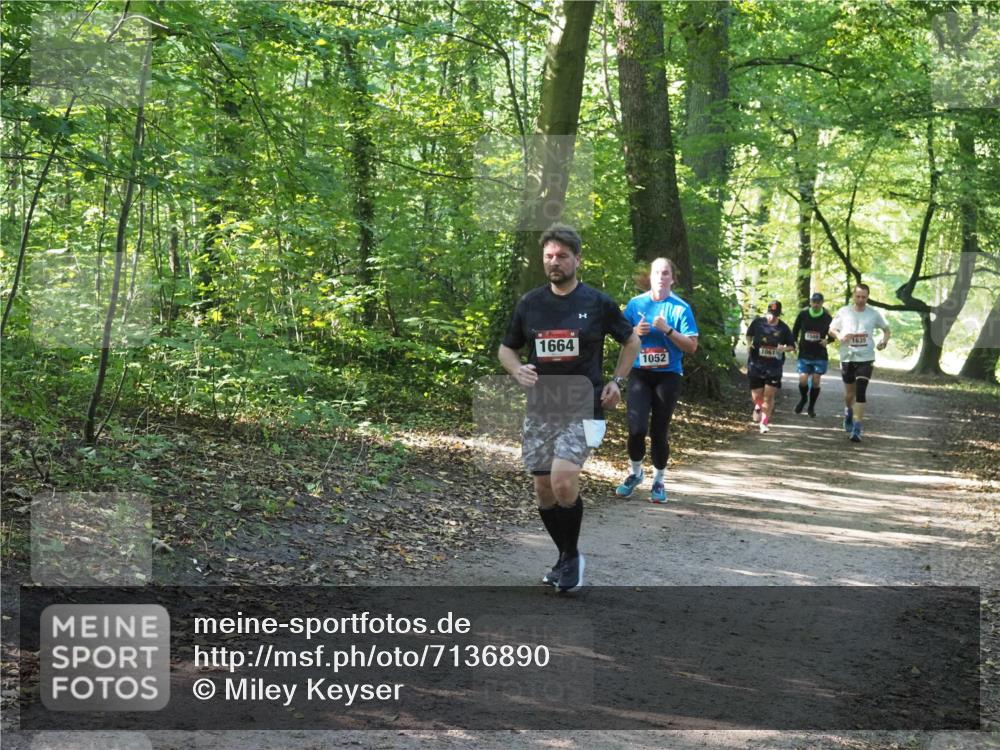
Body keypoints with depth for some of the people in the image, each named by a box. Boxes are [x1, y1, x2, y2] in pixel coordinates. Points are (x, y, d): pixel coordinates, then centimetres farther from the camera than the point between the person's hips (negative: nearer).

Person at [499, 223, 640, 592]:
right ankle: (565, 557, 28)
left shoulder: (598, 302, -1)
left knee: (563, 480, -21)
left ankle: (572, 556, 1)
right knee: (544, 489, 7)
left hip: (583, 407, -4)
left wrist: (617, 381, 1)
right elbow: (506, 348, 15)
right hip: (540, 409, 4)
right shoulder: (529, 303, 5)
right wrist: (517, 370, -6)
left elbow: (631, 341, 13)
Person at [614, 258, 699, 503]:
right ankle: (635, 472, 15)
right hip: (639, 374, 1)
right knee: (637, 428, -11)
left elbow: (692, 346, -5)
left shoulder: (681, 308, -2)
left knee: (660, 430, 3)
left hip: (668, 375, -1)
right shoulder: (635, 304, 4)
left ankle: (658, 481, 21)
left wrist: (668, 330, -17)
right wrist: (635, 333, -11)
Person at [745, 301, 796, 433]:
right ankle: (758, 407, 40)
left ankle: (765, 423, 6)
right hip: (756, 364, 1)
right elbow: (749, 334, 17)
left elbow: (792, 346, 6)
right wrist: (748, 343, -4)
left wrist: (784, 348, -16)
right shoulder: (757, 322, -2)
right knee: (757, 395, 5)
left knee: (769, 396, -5)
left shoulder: (783, 328, -3)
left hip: (774, 367, -1)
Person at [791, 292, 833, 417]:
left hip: (820, 356, 0)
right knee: (803, 380, -9)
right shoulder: (803, 314, -3)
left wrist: (827, 341, -12)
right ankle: (803, 399, 23)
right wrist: (795, 343, -3)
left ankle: (811, 407, 20)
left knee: (815, 381, 1)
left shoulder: (827, 318, -4)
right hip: (804, 354, 0)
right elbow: (795, 330, 11)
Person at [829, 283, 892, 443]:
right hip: (847, 357, 2)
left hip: (866, 358, -2)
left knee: (861, 392, -13)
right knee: (849, 392, 13)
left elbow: (887, 330, 15)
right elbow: (831, 329, 10)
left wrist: (884, 341, -7)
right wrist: (839, 336, -12)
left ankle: (857, 429, -14)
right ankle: (848, 412, 47)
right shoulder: (844, 312, 2)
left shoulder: (874, 314, 1)